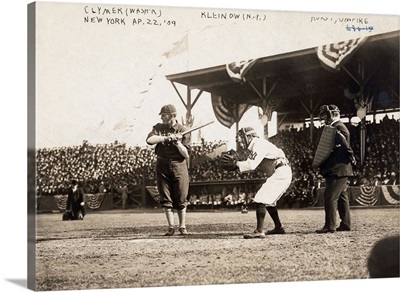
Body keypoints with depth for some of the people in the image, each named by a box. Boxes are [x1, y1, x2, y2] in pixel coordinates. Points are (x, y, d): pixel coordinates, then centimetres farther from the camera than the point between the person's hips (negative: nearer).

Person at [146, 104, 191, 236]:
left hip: (179, 167, -2)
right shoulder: (159, 128, 7)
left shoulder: (183, 131, 0)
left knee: (181, 199, -1)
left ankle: (182, 226, 8)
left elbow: (186, 154, -3)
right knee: (165, 199, 1)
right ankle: (171, 226, 7)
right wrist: (167, 138, -18)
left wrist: (177, 142, -17)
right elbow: (149, 140, -13)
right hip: (162, 167, 2)